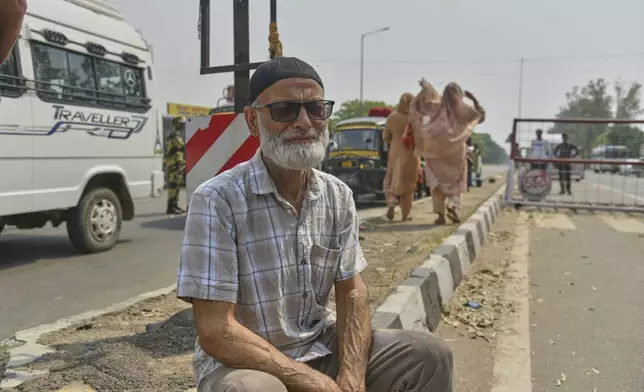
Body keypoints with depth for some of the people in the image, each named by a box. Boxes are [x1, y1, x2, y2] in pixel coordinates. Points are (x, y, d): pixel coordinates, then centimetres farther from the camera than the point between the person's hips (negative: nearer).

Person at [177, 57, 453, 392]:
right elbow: (215, 332, -21)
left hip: (322, 349, 5)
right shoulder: (217, 201, -19)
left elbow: (351, 293, 1)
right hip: (240, 362, -5)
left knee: (429, 355, -6)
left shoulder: (339, 196, 0)